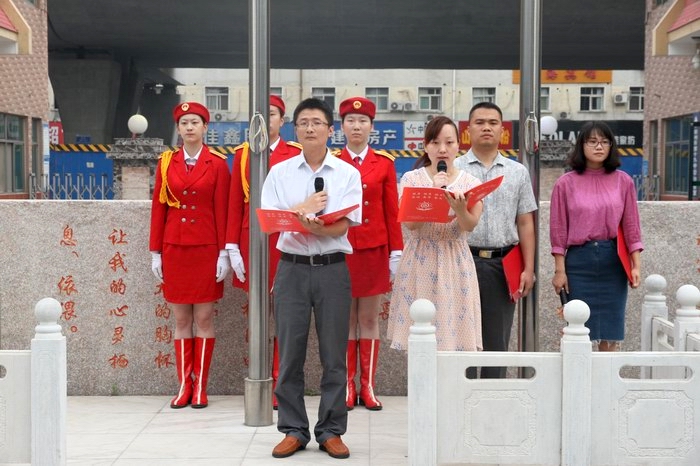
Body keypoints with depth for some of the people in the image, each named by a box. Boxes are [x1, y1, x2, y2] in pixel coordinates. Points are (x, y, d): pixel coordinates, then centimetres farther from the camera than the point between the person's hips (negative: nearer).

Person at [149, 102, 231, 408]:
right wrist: (155, 251, 3)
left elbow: (222, 209, -2)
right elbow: (158, 208, 7)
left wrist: (224, 252, -7)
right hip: (174, 248, 2)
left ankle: (200, 387, 8)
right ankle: (184, 385, 12)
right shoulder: (166, 162, 6)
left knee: (204, 318, 1)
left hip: (207, 248, -2)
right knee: (181, 319, 5)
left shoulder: (217, 163, 0)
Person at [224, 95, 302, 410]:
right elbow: (235, 204, 6)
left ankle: (280, 384, 8)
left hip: (286, 241, -1)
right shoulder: (242, 154, 8)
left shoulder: (296, 153, 3)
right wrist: (232, 247, -1)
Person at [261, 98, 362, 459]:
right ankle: (293, 430, 14)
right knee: (290, 353, 4)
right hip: (292, 267, 1)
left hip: (332, 268, -1)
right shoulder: (279, 173, 6)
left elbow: (343, 225, -8)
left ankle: (330, 431, 13)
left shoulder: (348, 174, 3)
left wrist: (314, 227, -26)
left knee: (334, 354, 3)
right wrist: (305, 207, -9)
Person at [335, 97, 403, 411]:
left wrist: (395, 253, 1)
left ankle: (368, 386, 12)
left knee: (370, 319, 5)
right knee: (345, 320, 4)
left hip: (374, 251, 1)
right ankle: (347, 386, 11)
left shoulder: (384, 163, 5)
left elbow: (392, 211, 5)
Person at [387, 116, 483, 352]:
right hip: (420, 262, -1)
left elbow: (470, 225, -10)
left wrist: (460, 208, -30)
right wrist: (432, 192, -16)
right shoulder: (412, 179, 4)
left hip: (456, 263, 1)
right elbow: (409, 222, -9)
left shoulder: (470, 182, 7)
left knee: (454, 335, -3)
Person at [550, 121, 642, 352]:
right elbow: (559, 230, 0)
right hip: (579, 261, -1)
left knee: (611, 332, 4)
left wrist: (636, 266, 0)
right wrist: (560, 270, -3)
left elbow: (631, 226, 5)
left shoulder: (623, 181, 5)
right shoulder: (566, 183, 0)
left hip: (613, 261, 2)